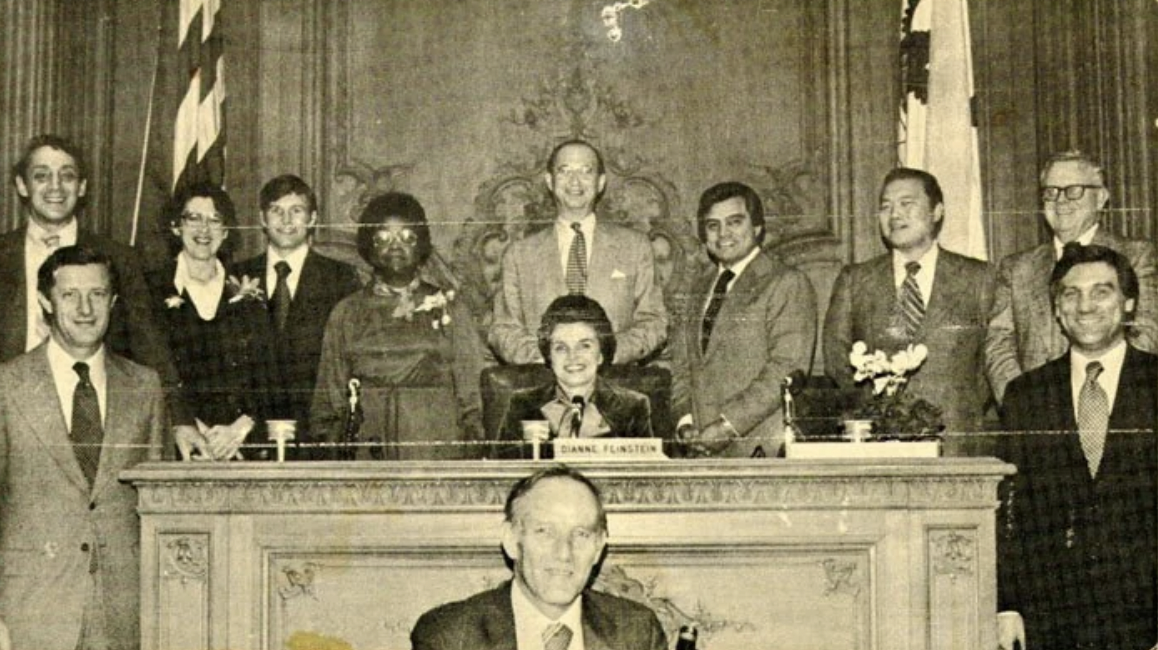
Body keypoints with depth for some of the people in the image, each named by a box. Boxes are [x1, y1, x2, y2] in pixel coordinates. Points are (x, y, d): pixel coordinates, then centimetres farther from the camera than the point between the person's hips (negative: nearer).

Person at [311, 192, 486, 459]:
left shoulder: (448, 308, 10)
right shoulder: (347, 313, 12)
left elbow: (472, 395, 8)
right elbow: (328, 402, 12)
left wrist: (473, 458, -1)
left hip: (437, 448, 0)